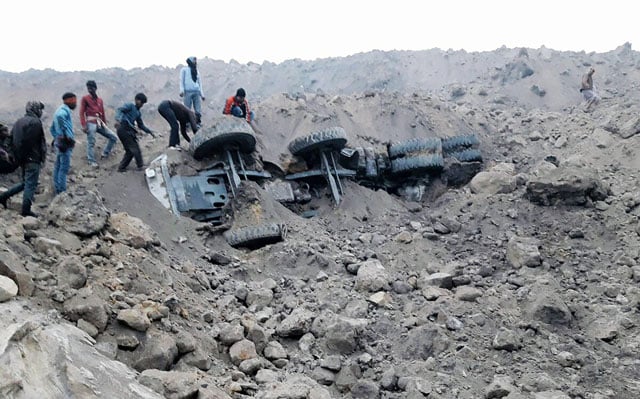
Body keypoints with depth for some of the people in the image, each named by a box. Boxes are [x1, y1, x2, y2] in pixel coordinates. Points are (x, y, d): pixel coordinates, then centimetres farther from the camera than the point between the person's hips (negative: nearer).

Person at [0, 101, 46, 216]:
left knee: (25, 183, 22)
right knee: (31, 184, -2)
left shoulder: (19, 122, 14)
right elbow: (29, 142, -22)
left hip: (22, 159, 9)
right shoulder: (35, 122, -14)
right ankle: (26, 210, 1)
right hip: (32, 159, -9)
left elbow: (12, 139, 12)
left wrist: (17, 156, 15)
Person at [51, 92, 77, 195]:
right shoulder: (65, 109, -12)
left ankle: (57, 189, 21)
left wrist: (56, 137, 21)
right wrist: (68, 136, -34)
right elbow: (60, 116, -37)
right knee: (64, 167, -8)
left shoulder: (60, 109, 19)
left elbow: (52, 128, 24)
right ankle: (62, 191, -7)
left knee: (58, 166, 14)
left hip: (59, 141, 10)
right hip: (65, 142, -10)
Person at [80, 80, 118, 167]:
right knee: (91, 143, -6)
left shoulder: (100, 100, 18)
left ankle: (105, 154, 11)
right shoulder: (85, 99, 4)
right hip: (91, 123, -6)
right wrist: (84, 125, -12)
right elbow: (82, 112, -2)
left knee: (114, 137, 3)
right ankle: (92, 161, 0)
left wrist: (105, 125, 17)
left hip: (100, 123, 6)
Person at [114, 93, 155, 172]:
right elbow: (120, 110, -14)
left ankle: (121, 167, 13)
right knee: (135, 148, -11)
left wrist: (150, 132, 20)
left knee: (130, 151, 8)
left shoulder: (138, 113, 25)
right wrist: (118, 119, -32)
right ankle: (140, 166, -10)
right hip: (123, 129, -9)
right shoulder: (130, 105, 1)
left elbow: (141, 125, 29)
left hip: (128, 131, 9)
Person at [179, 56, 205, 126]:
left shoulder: (196, 71, 24)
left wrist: (202, 94, 14)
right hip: (188, 91, -4)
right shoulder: (184, 69, 12)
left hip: (196, 92, 4)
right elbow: (181, 80, 5)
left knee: (198, 110, -5)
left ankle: (198, 123, -1)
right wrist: (182, 90, -9)